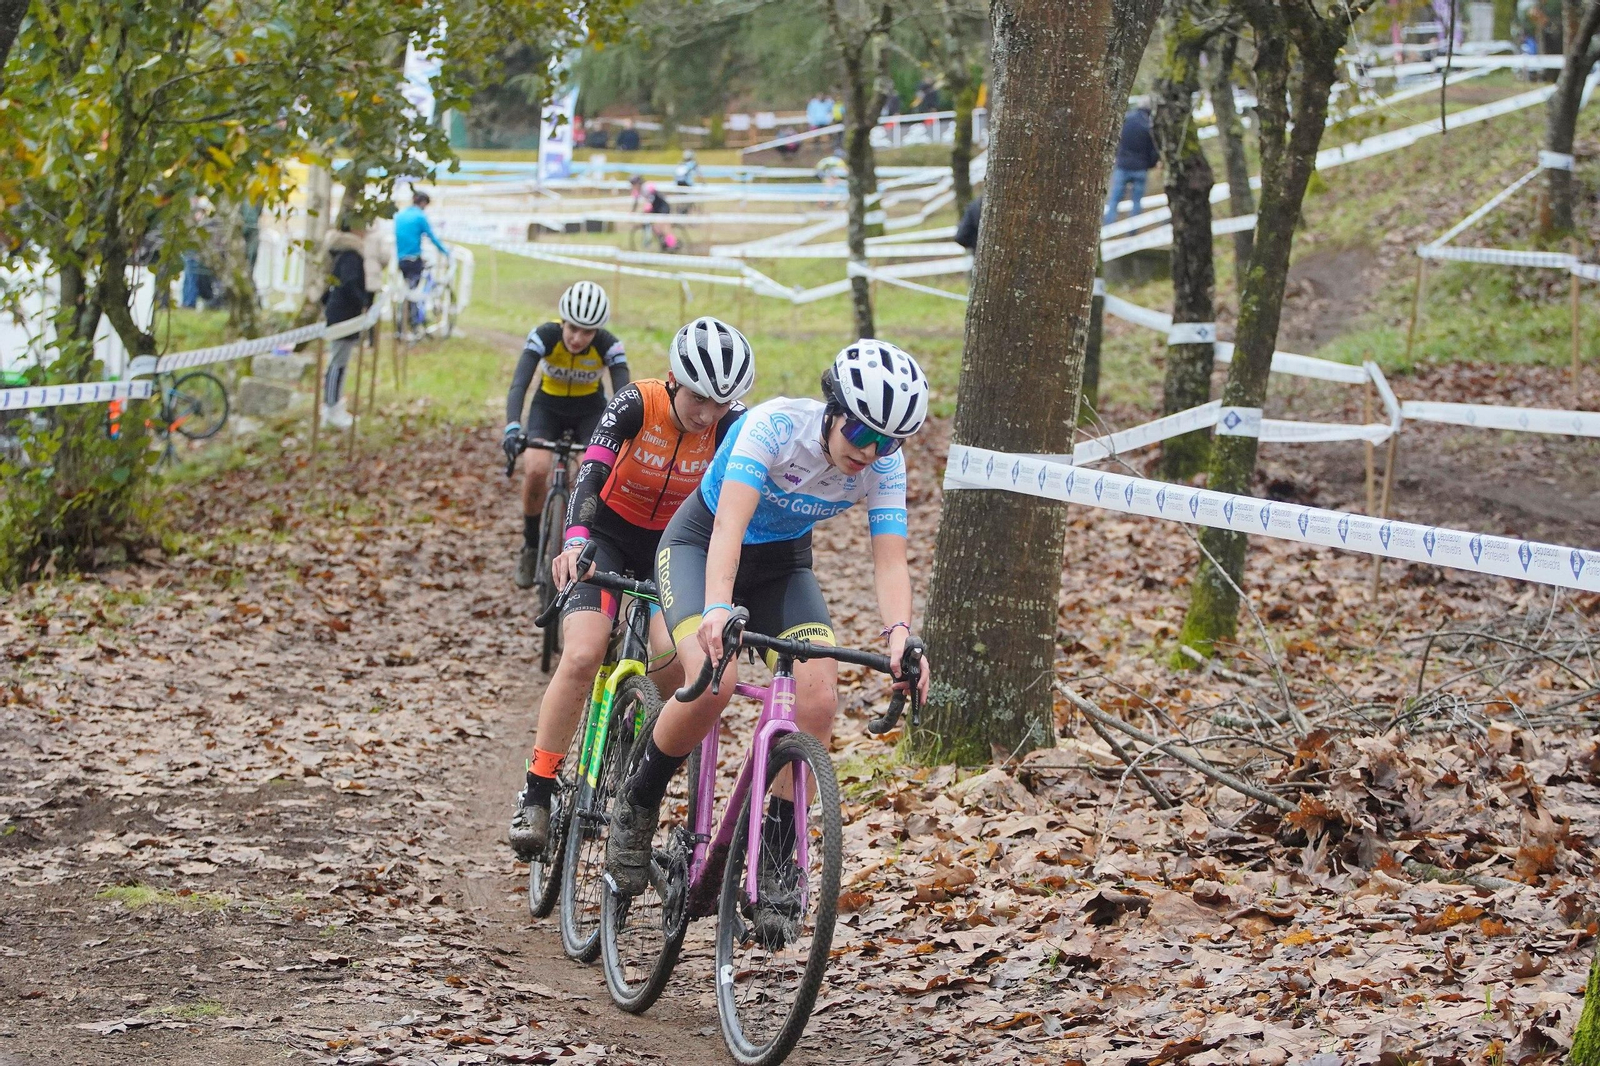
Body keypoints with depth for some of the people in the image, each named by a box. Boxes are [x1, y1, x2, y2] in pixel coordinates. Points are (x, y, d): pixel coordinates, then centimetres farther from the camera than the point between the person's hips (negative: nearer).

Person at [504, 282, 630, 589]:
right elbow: (519, 383, -36)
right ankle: (531, 546, -2)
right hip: (548, 406, 0)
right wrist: (512, 428, -53)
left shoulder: (608, 346, -26)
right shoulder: (544, 336, -28)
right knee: (536, 470, -25)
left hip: (590, 410, 0)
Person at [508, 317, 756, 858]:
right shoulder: (635, 403, -24)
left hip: (674, 548, 2)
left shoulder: (733, 425, -18)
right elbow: (592, 470, -36)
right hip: (607, 536, -2)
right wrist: (575, 540, -53)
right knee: (581, 657, -23)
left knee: (673, 661, -22)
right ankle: (536, 795, -14)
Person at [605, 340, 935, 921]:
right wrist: (718, 607, -57)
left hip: (783, 566, 4)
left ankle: (777, 854, -6)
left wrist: (899, 634, -44)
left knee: (818, 698, -21)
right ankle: (637, 803, -5)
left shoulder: (884, 465, -18)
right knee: (713, 679, -31)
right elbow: (729, 525, -40)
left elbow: (890, 559, -23)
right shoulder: (775, 426, -31)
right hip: (701, 545, -4)